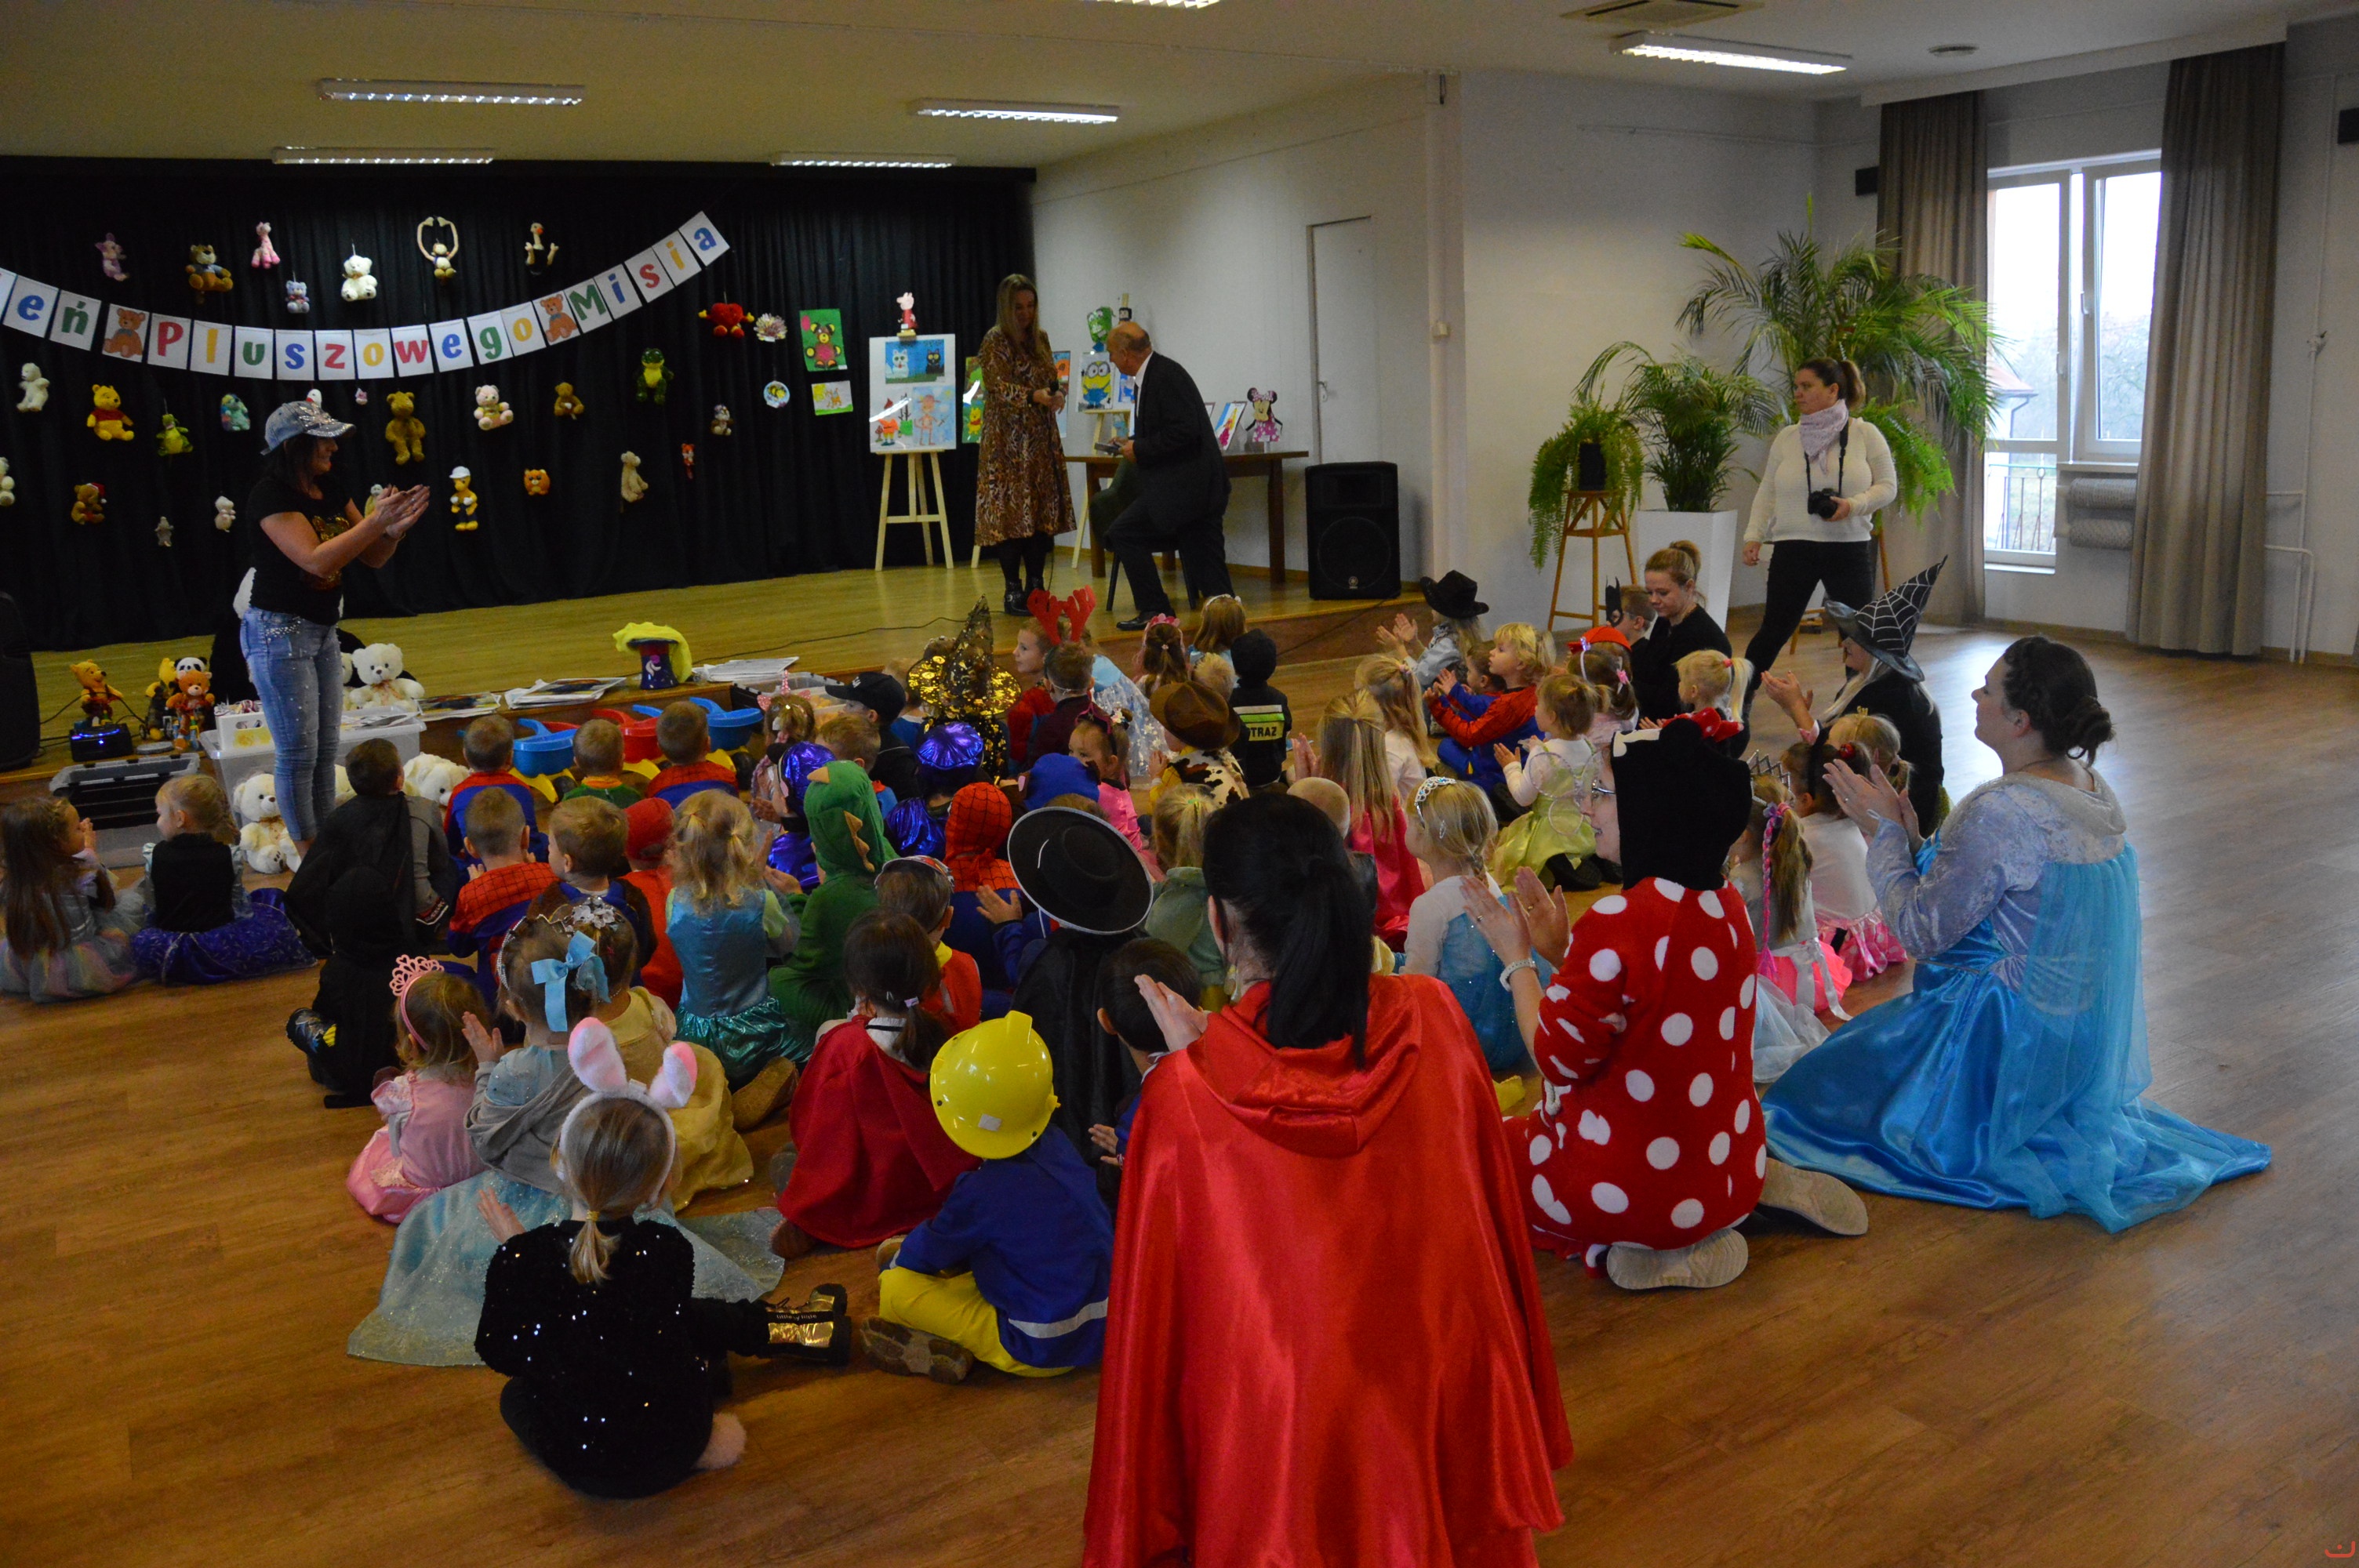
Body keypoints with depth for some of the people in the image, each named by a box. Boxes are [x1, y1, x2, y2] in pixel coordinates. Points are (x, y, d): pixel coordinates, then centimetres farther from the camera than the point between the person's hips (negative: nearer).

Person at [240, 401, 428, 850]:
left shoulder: (332, 488, 5)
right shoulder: (272, 495, -17)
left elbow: (372, 558, 8)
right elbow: (317, 559, -28)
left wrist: (396, 527, -12)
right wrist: (376, 520, -27)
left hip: (322, 631, 8)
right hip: (278, 632, -8)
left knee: (326, 749, 12)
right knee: (298, 751, -1)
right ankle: (307, 854, 8)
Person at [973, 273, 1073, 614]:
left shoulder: (1040, 337, 13)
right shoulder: (995, 340, -5)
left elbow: (1052, 378, 15)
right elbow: (1000, 388, -13)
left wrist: (1057, 394, -8)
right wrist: (1033, 396, -29)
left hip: (1042, 436, 6)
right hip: (1008, 440, -6)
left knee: (1044, 508, 4)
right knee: (1011, 510, -7)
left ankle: (1036, 586, 12)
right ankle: (1013, 590, -2)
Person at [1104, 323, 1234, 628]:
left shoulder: (1167, 375, -13)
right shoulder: (1156, 374, 16)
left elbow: (1184, 431, -23)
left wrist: (1140, 450, -14)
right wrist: (1135, 443, 15)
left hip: (1185, 487, -10)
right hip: (1198, 487, 10)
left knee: (1122, 534, -7)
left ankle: (1154, 609, -2)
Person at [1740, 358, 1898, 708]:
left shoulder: (1865, 435, 1)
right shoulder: (1787, 438, 7)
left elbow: (1888, 486, 1)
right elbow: (1767, 492, 10)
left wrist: (1854, 505, -16)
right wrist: (1753, 535, 0)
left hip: (1850, 548, 0)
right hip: (1794, 547, 0)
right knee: (1775, 630, 3)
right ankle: (1739, 702, 13)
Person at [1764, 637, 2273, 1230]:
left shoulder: (2001, 812, -28)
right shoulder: (2091, 789, 2)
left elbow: (1922, 932, -18)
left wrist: (1885, 831, -9)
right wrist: (1907, 835, 3)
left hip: (2015, 1042, -9)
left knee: (1823, 1086, 5)